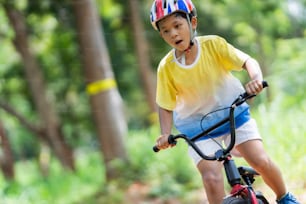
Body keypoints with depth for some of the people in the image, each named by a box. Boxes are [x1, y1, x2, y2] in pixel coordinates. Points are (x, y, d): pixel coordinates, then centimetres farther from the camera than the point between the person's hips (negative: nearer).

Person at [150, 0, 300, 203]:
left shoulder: (213, 44, -17)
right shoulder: (166, 68, -16)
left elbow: (248, 61, -18)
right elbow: (166, 107, -6)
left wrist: (256, 79, -40)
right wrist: (165, 134, -22)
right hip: (198, 127, 0)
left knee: (261, 161, -12)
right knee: (211, 178, -18)